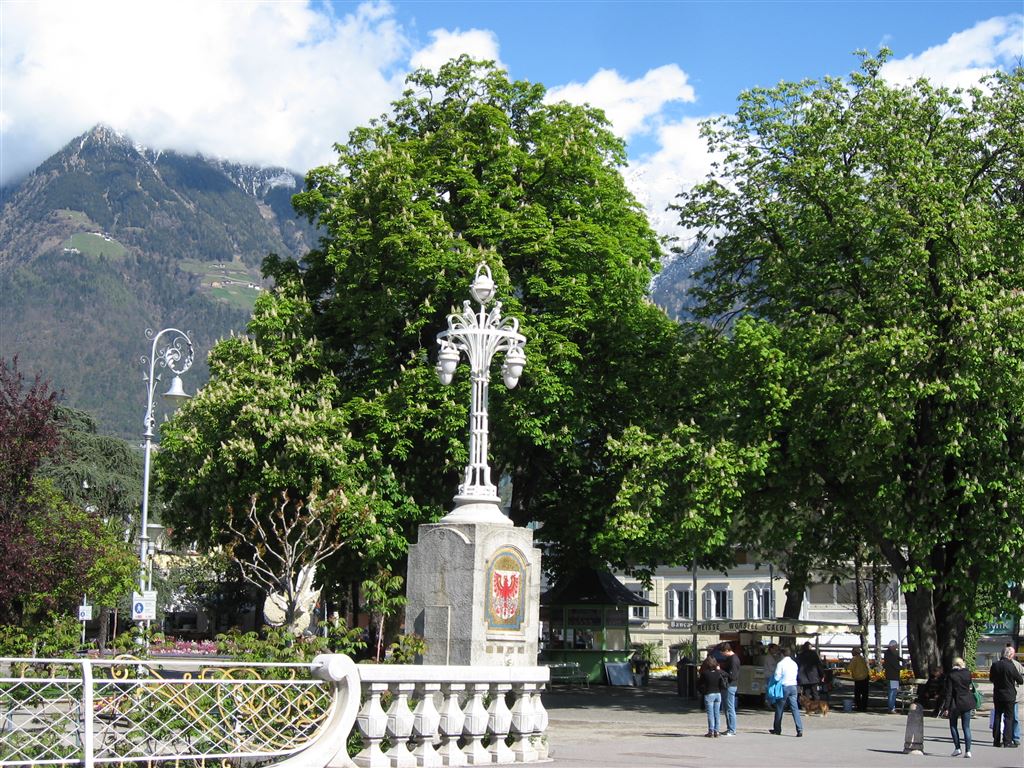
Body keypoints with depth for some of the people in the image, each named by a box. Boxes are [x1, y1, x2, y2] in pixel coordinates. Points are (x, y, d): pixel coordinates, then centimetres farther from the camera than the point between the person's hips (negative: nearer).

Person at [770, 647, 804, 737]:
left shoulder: (781, 663, -9)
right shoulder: (794, 664, 9)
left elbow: (777, 677, -12)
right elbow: (796, 675, 14)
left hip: (784, 687, -4)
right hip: (793, 686, 5)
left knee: (779, 708, 9)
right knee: (795, 708, 0)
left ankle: (777, 729, 20)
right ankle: (800, 730, -11)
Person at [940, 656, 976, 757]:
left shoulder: (951, 675, -11)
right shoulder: (967, 673, 0)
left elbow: (948, 692, -12)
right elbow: (969, 687, 11)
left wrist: (946, 707, -10)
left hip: (955, 704, -3)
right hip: (967, 703, 3)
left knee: (953, 725, 13)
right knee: (966, 727, 6)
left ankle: (957, 748, 6)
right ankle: (968, 750, 0)